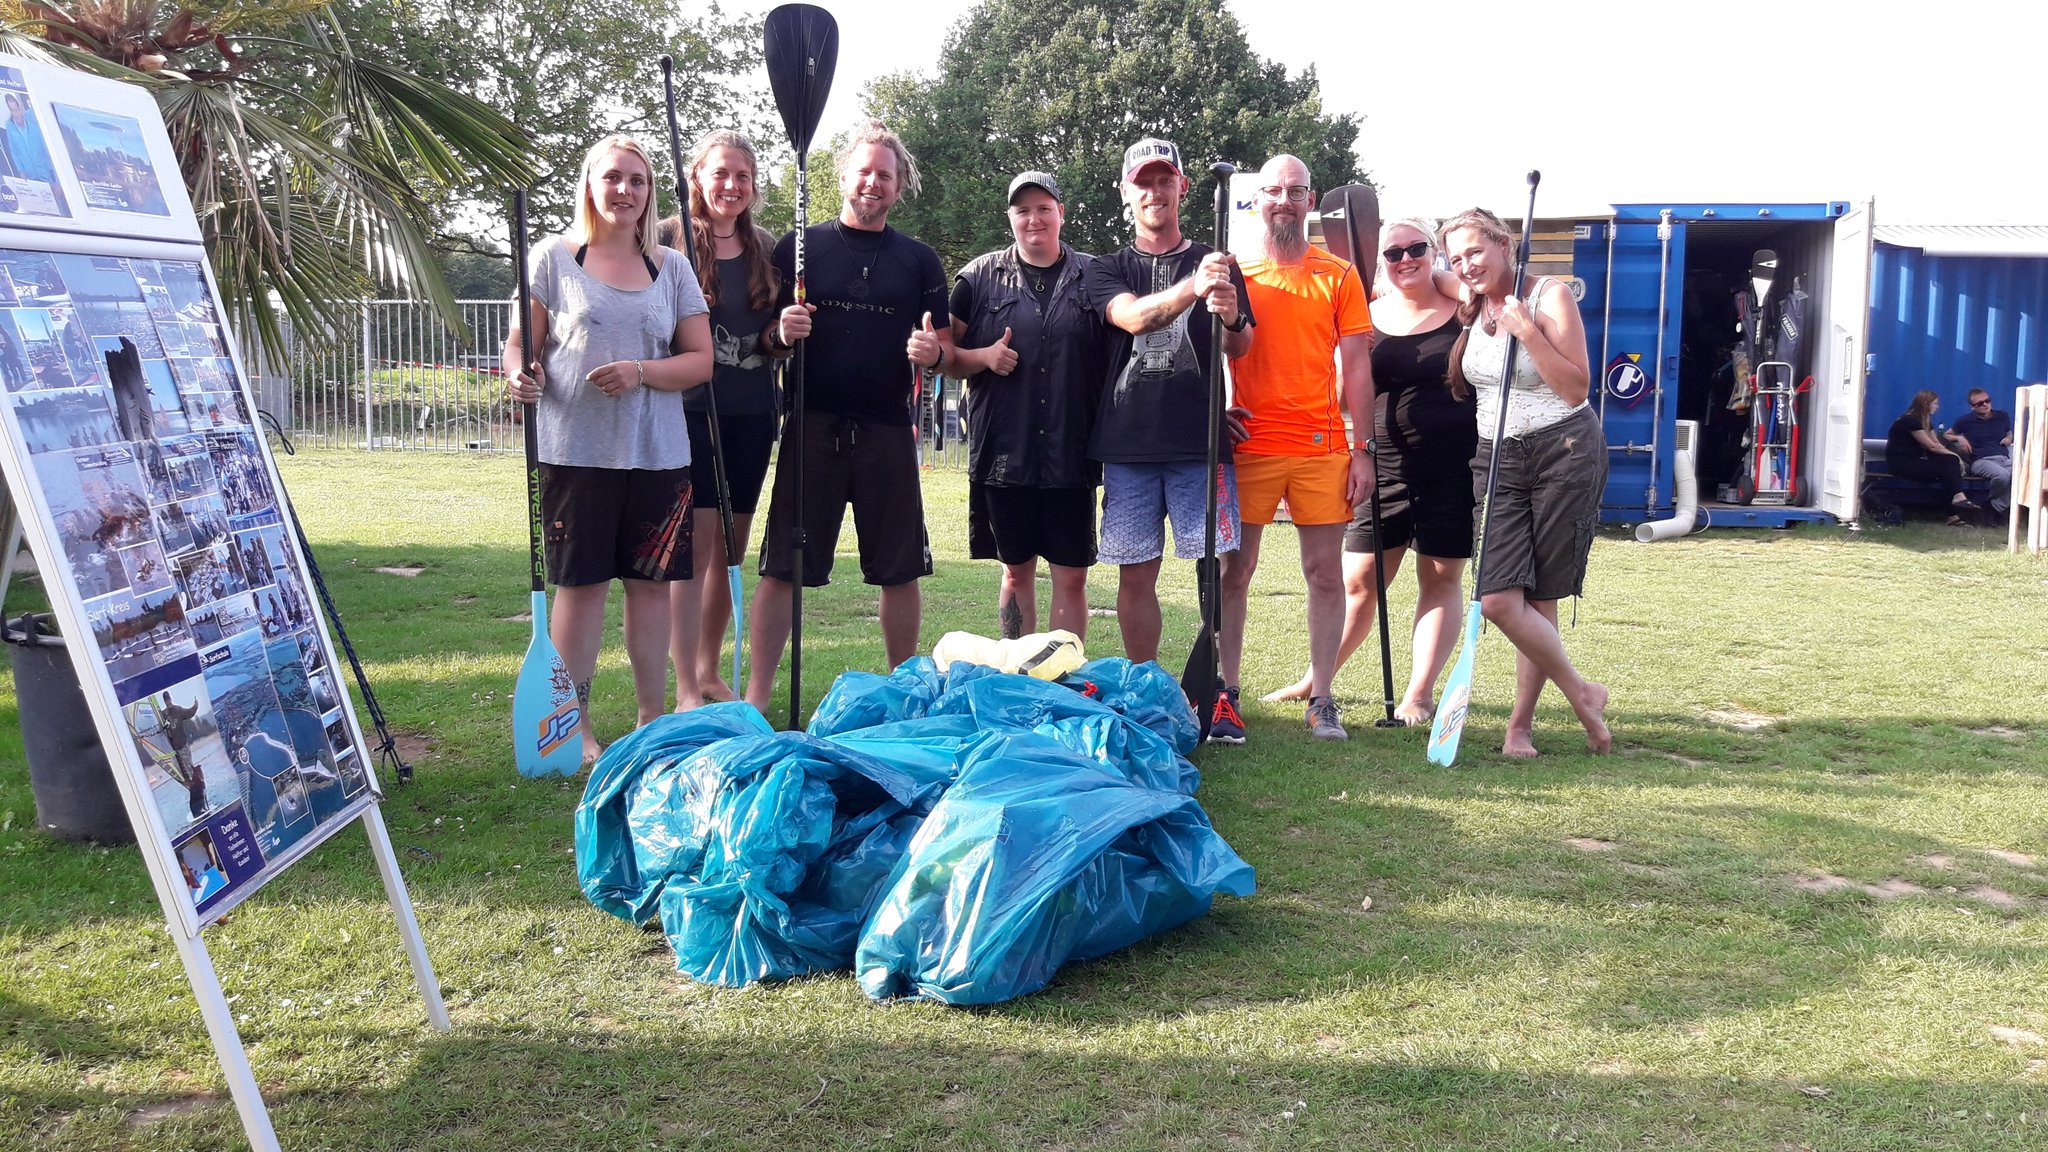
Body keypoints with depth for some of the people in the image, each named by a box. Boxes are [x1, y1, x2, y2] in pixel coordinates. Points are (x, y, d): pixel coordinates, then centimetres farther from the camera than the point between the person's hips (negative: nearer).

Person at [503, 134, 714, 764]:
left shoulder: (671, 267, 10)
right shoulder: (553, 257, 4)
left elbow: (700, 360, 6)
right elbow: (520, 341, 4)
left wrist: (641, 372, -11)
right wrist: (519, 375, -19)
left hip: (657, 452, 3)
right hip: (575, 448, -2)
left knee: (651, 581, 7)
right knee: (581, 583, -1)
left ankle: (654, 716, 17)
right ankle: (575, 722, 9)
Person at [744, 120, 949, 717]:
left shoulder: (919, 261, 12)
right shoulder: (799, 248, 8)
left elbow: (948, 352, 13)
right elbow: (767, 339, 10)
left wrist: (933, 352, -10)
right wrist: (782, 332, -13)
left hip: (888, 432, 2)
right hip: (814, 427, -1)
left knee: (900, 570, 5)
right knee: (782, 566, -3)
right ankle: (756, 697, 2)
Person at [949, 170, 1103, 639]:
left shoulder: (1092, 275, 6)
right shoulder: (980, 276, 7)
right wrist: (985, 356, -11)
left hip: (1072, 452, -1)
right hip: (1004, 452, 1)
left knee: (1072, 576, 2)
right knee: (1016, 571, 10)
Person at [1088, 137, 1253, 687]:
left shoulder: (1218, 265, 13)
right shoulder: (1108, 270, 12)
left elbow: (1241, 347, 1)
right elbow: (1133, 317, -10)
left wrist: (1231, 316, -23)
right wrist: (1192, 288, -30)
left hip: (1200, 441, -1)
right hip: (1129, 442, 1)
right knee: (1136, 575, 3)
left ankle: (1217, 690, -1)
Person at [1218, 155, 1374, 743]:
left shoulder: (1339, 276, 8)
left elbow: (1355, 366, 7)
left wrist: (1363, 449, 0)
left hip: (1322, 449, 1)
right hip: (1248, 446, 0)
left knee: (1326, 574, 2)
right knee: (1234, 571, 0)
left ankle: (1321, 700, 11)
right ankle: (1225, 695, 8)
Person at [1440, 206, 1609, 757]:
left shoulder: (1549, 296, -7)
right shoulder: (1474, 309, 10)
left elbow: (1576, 388, -13)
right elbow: (1457, 386, 20)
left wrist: (1526, 329, -20)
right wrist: (1464, 328, 7)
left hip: (1564, 453, -5)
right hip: (1497, 458, 5)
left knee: (1538, 599, -1)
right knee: (1497, 600, -9)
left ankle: (1521, 721, 13)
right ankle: (1583, 695, 8)